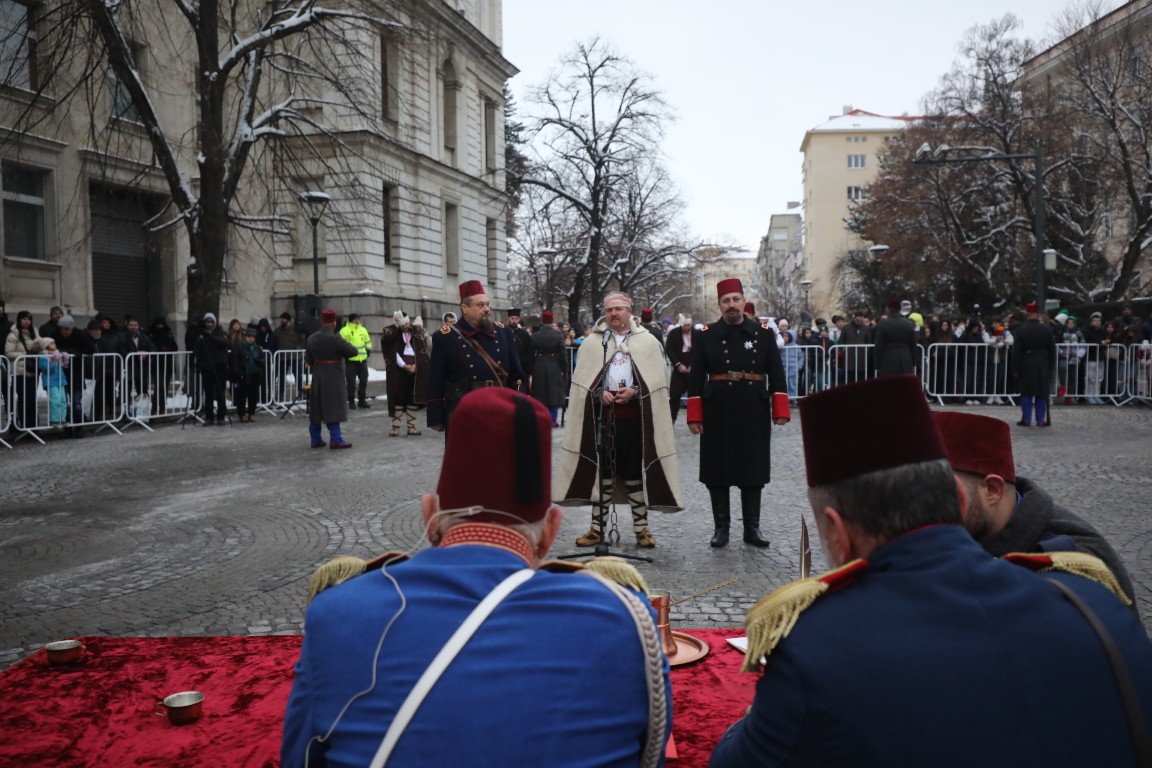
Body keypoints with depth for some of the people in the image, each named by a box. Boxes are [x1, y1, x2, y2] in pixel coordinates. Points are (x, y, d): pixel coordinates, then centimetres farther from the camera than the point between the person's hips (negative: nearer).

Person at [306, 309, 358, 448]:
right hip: (333, 378, -6)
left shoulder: (311, 339, 5)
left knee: (316, 409, 12)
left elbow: (308, 360, 10)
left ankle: (316, 439, 17)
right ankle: (335, 439, -6)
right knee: (333, 409, -4)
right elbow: (354, 351, -15)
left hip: (317, 378, 6)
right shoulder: (335, 338, -16)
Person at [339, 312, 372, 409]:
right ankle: (351, 402, 9)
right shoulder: (345, 330, -8)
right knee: (351, 382, -2)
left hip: (363, 360, 6)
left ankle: (362, 400, 21)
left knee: (364, 380, 9)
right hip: (351, 360, -6)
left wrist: (368, 350, 10)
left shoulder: (363, 330, 12)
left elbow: (368, 342, 23)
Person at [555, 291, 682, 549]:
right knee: (601, 471, 4)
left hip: (635, 416, -1)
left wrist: (634, 392, -12)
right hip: (602, 416, 1)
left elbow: (658, 379, 2)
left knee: (636, 470, 4)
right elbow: (581, 380, 8)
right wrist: (600, 393, -9)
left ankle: (641, 527, 13)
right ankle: (598, 526, 12)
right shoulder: (592, 343, 9)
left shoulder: (648, 342, 6)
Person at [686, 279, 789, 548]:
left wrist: (780, 410, -2)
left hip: (754, 414, 1)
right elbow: (696, 379, 0)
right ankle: (721, 527, 16)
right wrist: (695, 416, -4)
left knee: (754, 470, 7)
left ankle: (752, 528, 19)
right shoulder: (705, 335, 1)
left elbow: (777, 374, 4)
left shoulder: (764, 333, 4)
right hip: (717, 413, -1)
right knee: (717, 472, 5)